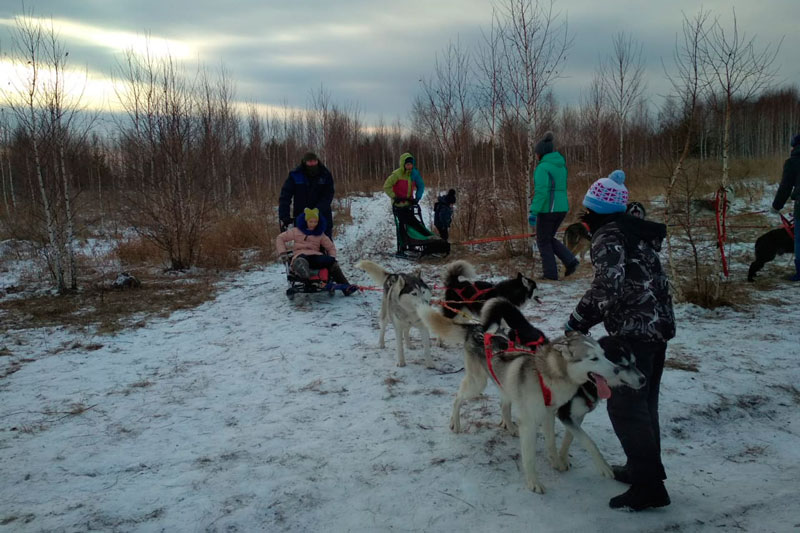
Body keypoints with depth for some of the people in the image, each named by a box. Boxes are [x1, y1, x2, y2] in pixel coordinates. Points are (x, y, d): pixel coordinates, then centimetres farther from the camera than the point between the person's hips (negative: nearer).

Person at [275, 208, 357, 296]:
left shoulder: (320, 234, 20)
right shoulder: (296, 231, 12)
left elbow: (331, 247, 26)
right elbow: (280, 239, 13)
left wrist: (332, 257, 6)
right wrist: (283, 253, 0)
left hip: (315, 256, 2)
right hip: (300, 255, -2)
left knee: (331, 262, -27)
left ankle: (346, 287, -34)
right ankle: (301, 268, -78)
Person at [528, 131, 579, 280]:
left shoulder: (543, 167, -14)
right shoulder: (561, 165, 12)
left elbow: (541, 192, -22)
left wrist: (533, 212, -21)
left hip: (548, 209, -8)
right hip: (562, 208, 8)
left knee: (543, 241, 8)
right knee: (549, 238, 22)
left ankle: (550, 273, 10)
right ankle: (570, 260, 6)